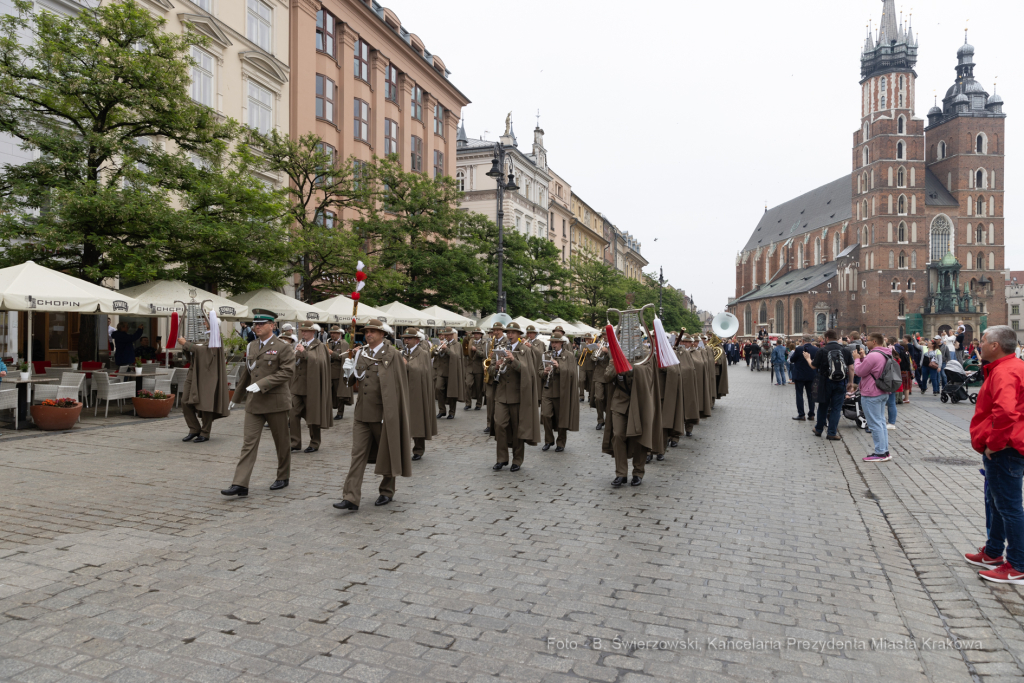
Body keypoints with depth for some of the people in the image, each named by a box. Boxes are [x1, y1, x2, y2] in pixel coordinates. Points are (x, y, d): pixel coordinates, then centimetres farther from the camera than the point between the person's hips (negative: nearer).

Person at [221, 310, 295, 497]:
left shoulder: (282, 347, -7)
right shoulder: (251, 347, 12)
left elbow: (287, 372, -17)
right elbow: (246, 373, 21)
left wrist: (261, 384, -22)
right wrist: (236, 396, 26)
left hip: (275, 401, -5)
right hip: (254, 402, 5)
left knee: (281, 442, 9)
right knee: (248, 443, -2)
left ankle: (283, 477, 26)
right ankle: (240, 484, -4)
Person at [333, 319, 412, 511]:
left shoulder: (392, 354, -6)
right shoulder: (360, 353, 10)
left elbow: (399, 383, -9)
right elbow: (351, 380, 16)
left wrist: (391, 414, -12)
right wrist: (350, 371, -8)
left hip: (383, 414, -4)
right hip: (362, 414, 5)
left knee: (387, 453, 9)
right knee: (357, 454, 0)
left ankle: (387, 492, 26)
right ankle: (351, 498, -1)